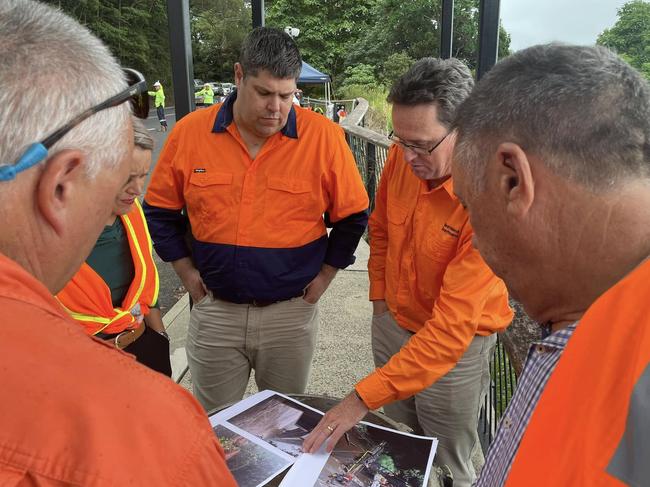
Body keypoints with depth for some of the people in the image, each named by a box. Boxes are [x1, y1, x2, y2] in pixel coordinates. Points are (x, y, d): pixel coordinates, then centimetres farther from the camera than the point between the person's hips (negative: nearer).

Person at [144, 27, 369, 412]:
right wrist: (186, 270, 1)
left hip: (292, 311, -1)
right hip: (214, 310, 2)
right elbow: (160, 209, 6)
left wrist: (326, 274, -2)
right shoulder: (190, 131, -7)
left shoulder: (324, 137, -11)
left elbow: (353, 214, 0)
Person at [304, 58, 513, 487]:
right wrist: (380, 295, 6)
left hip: (454, 349, -5)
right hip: (392, 323, 6)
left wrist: (362, 399, -33)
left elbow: (451, 327, -33)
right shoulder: (402, 158, -13)